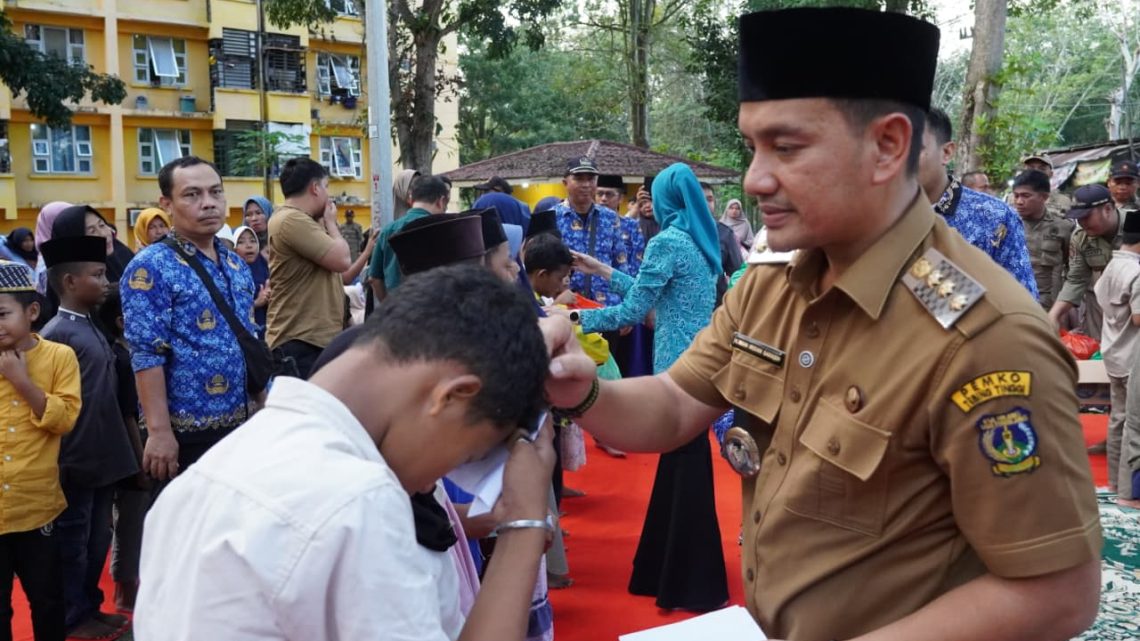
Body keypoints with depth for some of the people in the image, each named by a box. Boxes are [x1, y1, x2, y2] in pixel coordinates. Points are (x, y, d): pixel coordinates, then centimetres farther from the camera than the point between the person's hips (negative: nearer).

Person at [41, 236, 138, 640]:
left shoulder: (93, 329, 10)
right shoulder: (56, 335, -16)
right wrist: (61, 463, -18)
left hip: (102, 458, 8)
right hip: (76, 462, -8)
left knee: (98, 539, 18)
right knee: (73, 541, 7)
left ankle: (90, 606, 31)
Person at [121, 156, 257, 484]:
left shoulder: (237, 265, 11)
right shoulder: (151, 269, -12)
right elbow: (146, 355, -17)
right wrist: (159, 431, -21)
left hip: (241, 424, 7)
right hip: (186, 431, -7)